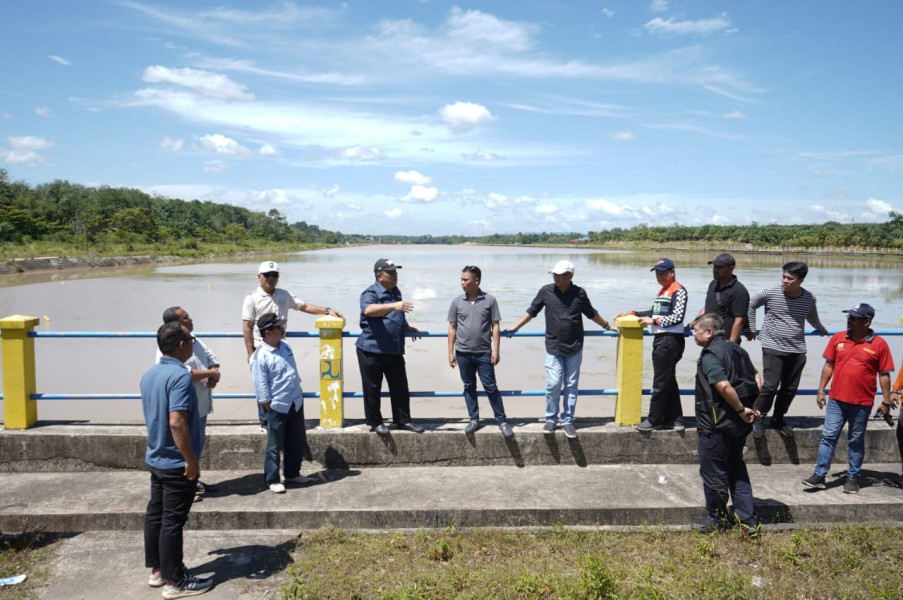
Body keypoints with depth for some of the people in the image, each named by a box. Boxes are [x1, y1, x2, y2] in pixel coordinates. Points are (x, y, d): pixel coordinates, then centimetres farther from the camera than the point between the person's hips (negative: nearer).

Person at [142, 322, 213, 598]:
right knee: (172, 521, 0)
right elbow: (177, 423, -29)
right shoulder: (180, 376, -23)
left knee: (155, 514, 17)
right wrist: (191, 460, -22)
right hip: (177, 463, -9)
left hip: (155, 458, 9)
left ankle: (157, 569, 30)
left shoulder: (149, 375, 7)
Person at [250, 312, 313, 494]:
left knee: (297, 442, 17)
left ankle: (292, 473, 33)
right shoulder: (260, 356, -18)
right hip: (277, 407, -7)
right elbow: (261, 386, -15)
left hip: (296, 404, 7)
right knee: (274, 446, 5)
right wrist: (269, 409, -12)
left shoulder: (285, 346, 5)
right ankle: (272, 480, 19)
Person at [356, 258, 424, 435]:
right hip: (371, 350, -7)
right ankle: (375, 422, 16)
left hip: (394, 351, 7)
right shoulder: (370, 293, -10)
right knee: (372, 388, 3)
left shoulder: (396, 292, 14)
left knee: (400, 387, 10)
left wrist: (407, 328, 32)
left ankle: (403, 420, 21)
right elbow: (369, 310, -34)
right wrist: (393, 306, -43)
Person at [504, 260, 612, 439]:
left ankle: (567, 421, 17)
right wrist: (515, 327, 8)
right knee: (553, 385, -4)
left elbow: (591, 313, 16)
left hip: (574, 348, 1)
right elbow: (532, 311, 9)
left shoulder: (579, 293, 0)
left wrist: (607, 326, 23)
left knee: (571, 386, 6)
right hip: (553, 348, -1)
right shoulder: (546, 291, -2)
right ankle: (551, 419, 13)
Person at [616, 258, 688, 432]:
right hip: (660, 339, 10)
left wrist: (654, 321, -14)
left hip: (670, 340, -10)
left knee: (661, 382, -4)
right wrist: (633, 313, 17)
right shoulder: (662, 291, 19)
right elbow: (655, 312, 25)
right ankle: (674, 420, 18)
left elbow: (677, 317, -18)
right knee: (669, 381, 12)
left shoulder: (678, 291, -10)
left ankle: (654, 421, 3)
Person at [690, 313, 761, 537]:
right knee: (736, 468, 18)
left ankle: (717, 517, 23)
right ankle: (748, 520, 18)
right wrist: (754, 409, 9)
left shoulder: (710, 355, -17)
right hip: (739, 425, 9)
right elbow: (756, 378, 13)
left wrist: (741, 410, -18)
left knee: (713, 471, 8)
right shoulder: (736, 349, 11)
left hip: (716, 425, -9)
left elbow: (723, 386, -29)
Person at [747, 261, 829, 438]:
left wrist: (823, 331, 39)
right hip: (773, 347, -3)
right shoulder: (770, 293, -9)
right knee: (770, 386, -10)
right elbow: (751, 305, 7)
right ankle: (759, 418, 10)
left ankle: (778, 419, 26)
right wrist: (751, 329, 10)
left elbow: (812, 318, 22)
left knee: (790, 388, 8)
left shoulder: (809, 298, 0)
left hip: (797, 350, 4)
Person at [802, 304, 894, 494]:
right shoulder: (838, 338, 2)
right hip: (836, 399, 2)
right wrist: (821, 390, 6)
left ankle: (853, 477, 22)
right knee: (828, 436, 2)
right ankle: (819, 475, 6)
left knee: (856, 441, 10)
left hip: (862, 403, -2)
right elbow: (829, 365, 9)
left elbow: (884, 375, 0)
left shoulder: (879, 344, -4)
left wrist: (886, 401, -1)